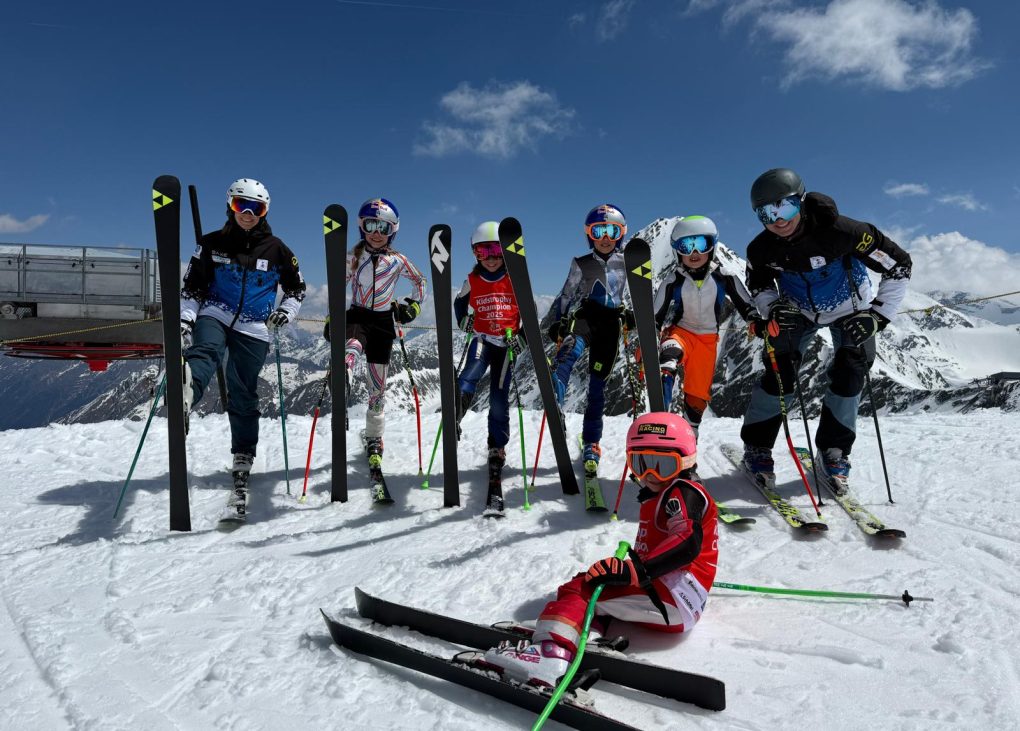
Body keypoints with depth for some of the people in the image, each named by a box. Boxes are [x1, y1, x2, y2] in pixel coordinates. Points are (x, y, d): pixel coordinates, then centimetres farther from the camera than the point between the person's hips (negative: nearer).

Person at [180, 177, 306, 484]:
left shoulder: (276, 249, 7)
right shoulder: (212, 243, 6)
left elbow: (296, 287, 17)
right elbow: (192, 286, 9)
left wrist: (286, 311, -1)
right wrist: (186, 317, -4)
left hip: (254, 329, 0)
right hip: (214, 315, 0)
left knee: (243, 393, 2)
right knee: (205, 353, -34)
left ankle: (243, 455, 16)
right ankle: (184, 394, -65)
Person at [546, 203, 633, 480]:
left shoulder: (625, 262, 11)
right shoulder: (581, 264, 7)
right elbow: (565, 296, 9)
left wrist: (630, 313, 2)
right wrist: (557, 323, -4)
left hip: (611, 323, 1)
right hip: (584, 316, -1)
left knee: (597, 383, -1)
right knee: (571, 347, -37)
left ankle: (591, 443, 13)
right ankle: (554, 400, -62)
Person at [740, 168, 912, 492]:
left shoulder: (840, 232, -35)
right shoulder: (761, 249, -24)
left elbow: (899, 264, -24)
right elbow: (759, 284, -1)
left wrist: (878, 315, -28)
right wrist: (773, 308, -23)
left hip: (850, 310, -1)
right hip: (798, 311, 1)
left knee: (849, 375, -9)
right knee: (779, 373, -11)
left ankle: (834, 452, 8)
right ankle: (756, 447, 3)